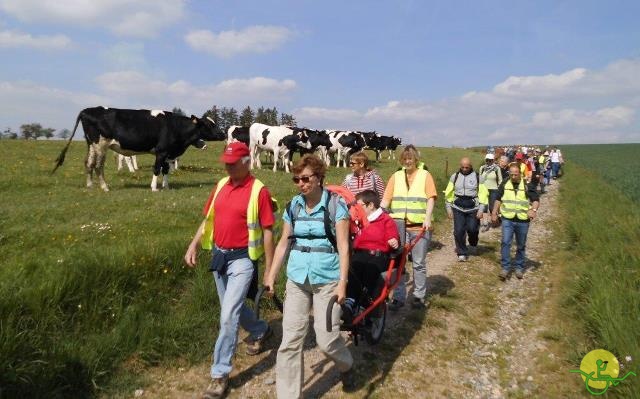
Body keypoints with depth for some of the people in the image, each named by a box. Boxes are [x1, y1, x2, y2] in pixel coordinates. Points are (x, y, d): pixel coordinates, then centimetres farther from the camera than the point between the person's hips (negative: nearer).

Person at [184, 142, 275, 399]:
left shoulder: (258, 191, -13)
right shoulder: (221, 185, 6)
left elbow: (267, 232, -11)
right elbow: (208, 220, 13)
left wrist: (270, 270, -9)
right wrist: (193, 246, 2)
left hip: (242, 259, -7)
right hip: (219, 255, 7)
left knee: (228, 316, -7)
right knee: (233, 307, 22)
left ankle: (220, 374, 6)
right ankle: (260, 331, 50)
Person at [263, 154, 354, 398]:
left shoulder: (336, 205, -7)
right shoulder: (292, 207, 5)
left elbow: (343, 246, -10)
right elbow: (283, 244, 10)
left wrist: (342, 282, -16)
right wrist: (271, 277, 7)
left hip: (327, 280, -4)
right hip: (297, 280, 4)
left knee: (326, 339, -1)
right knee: (290, 341, 2)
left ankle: (346, 365, 34)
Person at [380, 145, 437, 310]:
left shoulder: (425, 175, 3)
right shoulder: (396, 176, 9)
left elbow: (431, 198, -5)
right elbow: (386, 199, 4)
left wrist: (427, 218, -18)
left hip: (420, 226, -2)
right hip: (399, 225, 2)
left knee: (419, 263, 7)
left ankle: (419, 296, 20)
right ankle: (398, 297, 15)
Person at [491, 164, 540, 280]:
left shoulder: (527, 185, -2)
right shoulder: (504, 184, 5)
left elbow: (536, 200, -5)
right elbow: (498, 199, 13)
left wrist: (533, 210, -25)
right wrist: (494, 213, 8)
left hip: (523, 220, -1)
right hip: (507, 219, 1)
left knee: (521, 246, 11)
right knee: (505, 242, -11)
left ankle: (519, 268, 25)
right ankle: (505, 267, -5)